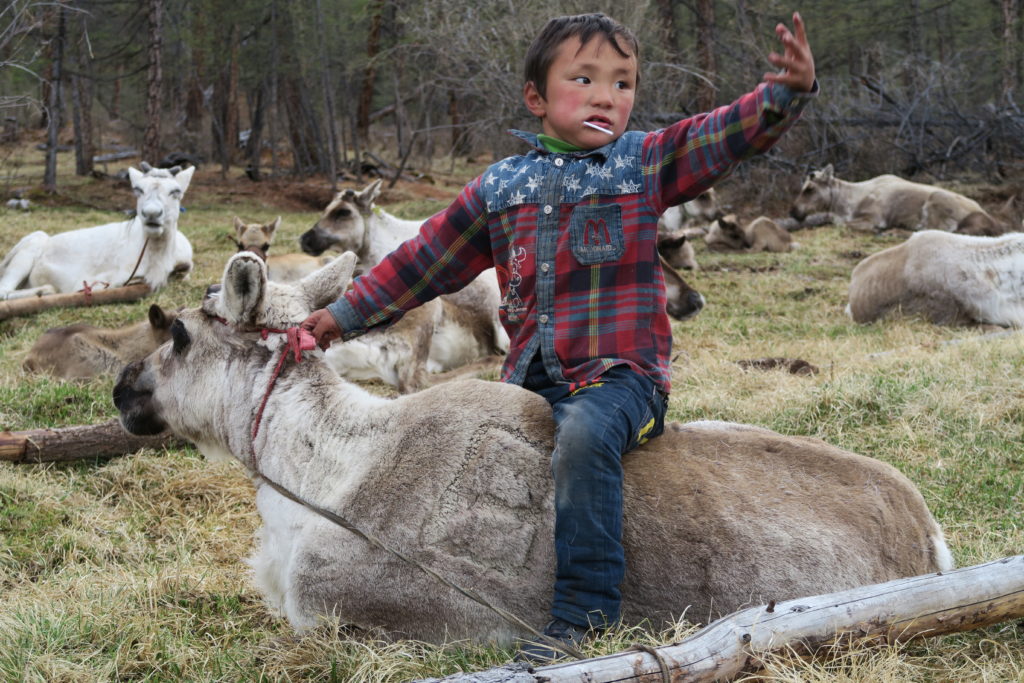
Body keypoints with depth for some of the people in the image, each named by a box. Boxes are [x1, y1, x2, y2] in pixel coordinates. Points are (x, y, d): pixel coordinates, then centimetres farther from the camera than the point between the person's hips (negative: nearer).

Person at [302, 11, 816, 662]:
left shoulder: (644, 165, 3)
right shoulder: (499, 188, 10)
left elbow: (728, 133, -11)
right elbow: (425, 259, 16)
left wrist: (789, 92, -30)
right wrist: (347, 314, 16)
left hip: (620, 371, -4)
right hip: (532, 377, 5)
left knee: (582, 433, -33)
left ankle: (585, 606, -27)